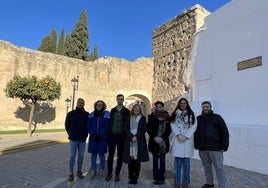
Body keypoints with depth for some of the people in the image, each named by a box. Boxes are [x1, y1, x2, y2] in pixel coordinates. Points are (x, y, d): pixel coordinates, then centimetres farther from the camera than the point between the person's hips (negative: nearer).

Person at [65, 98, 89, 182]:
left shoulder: (87, 115, -1)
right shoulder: (71, 114, -2)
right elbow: (67, 125, 7)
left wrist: (85, 135, 5)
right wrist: (70, 134, 6)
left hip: (82, 140, 1)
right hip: (73, 139, -1)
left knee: (81, 156, 10)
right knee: (72, 156, 4)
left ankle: (79, 171, 26)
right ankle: (71, 173, 15)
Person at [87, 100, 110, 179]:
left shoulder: (106, 114, -3)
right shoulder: (91, 115, 5)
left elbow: (106, 127, -8)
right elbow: (88, 126, 3)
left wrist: (99, 135, -13)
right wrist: (93, 134, -11)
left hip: (102, 138, -2)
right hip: (93, 138, 2)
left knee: (101, 154, 7)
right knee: (93, 154, 9)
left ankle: (101, 170, 21)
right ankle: (93, 170, 19)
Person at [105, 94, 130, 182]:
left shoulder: (126, 111, -1)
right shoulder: (112, 110, 7)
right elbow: (109, 122, 7)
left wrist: (126, 135, -8)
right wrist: (108, 133, 1)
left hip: (121, 136, -2)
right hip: (112, 135, 2)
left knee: (120, 156, 8)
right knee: (110, 155, 9)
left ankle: (117, 174, 21)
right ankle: (109, 173, 23)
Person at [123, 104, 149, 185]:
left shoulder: (143, 118, 7)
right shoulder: (128, 118, 12)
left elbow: (144, 129, 0)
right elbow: (126, 129, 4)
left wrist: (136, 136, -12)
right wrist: (131, 137, -10)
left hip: (139, 142, -1)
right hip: (129, 141, 1)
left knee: (137, 161, 1)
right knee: (130, 161, 1)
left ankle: (135, 178, 11)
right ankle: (131, 178, 14)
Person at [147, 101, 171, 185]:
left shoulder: (167, 117, 2)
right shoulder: (151, 117, 2)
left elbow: (169, 130, 0)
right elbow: (148, 128, -1)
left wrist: (162, 138, -12)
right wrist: (154, 137, -14)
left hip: (163, 142, 0)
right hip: (154, 141, 0)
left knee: (162, 160, 7)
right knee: (155, 160, 7)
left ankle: (161, 178, 17)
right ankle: (155, 178, 17)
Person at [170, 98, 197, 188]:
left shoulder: (191, 114, 8)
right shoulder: (175, 114, 9)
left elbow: (193, 126, -1)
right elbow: (173, 125, 0)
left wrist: (186, 136, -11)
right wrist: (178, 135, -14)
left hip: (187, 140, 0)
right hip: (177, 140, 0)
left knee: (186, 162, 5)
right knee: (178, 161, 2)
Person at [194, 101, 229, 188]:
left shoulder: (217, 117, -1)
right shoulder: (198, 119, 9)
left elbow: (225, 132, -3)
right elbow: (195, 132, 15)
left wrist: (224, 146, -9)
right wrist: (196, 145, 8)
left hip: (215, 148, -4)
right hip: (202, 148, 4)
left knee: (219, 168, 1)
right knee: (206, 166, 15)